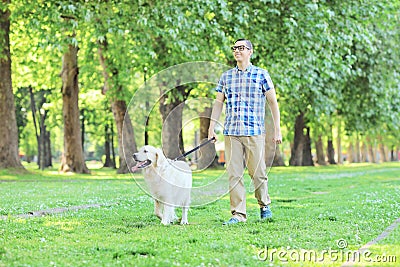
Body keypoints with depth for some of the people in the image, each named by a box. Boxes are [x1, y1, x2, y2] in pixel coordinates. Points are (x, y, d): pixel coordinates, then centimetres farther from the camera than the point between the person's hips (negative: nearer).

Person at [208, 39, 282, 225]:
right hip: (231, 133, 3)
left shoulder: (261, 75, 3)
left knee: (257, 172, 1)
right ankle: (238, 213, 3)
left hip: (254, 132, -3)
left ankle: (264, 205, 24)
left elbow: (273, 102, 5)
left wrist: (277, 130, 1)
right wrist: (211, 127, 10)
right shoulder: (226, 76, 12)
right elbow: (218, 102, 17)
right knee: (234, 174, -1)